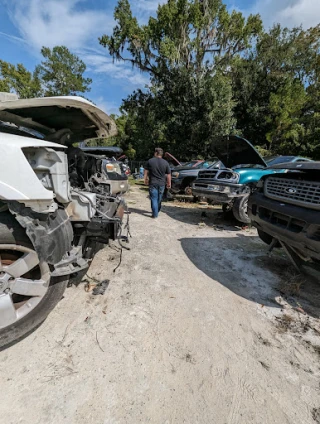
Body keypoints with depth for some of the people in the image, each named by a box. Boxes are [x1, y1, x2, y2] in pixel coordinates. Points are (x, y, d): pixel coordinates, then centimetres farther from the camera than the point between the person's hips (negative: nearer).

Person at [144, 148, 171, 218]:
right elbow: (168, 174, 3)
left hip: (153, 183, -2)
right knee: (159, 199, 18)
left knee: (154, 199, 1)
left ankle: (155, 214, -3)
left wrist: (145, 180, 14)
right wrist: (169, 183, 11)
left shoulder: (150, 161, -1)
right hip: (162, 184, 3)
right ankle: (157, 211, 36)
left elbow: (146, 172, 3)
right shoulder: (165, 162, 1)